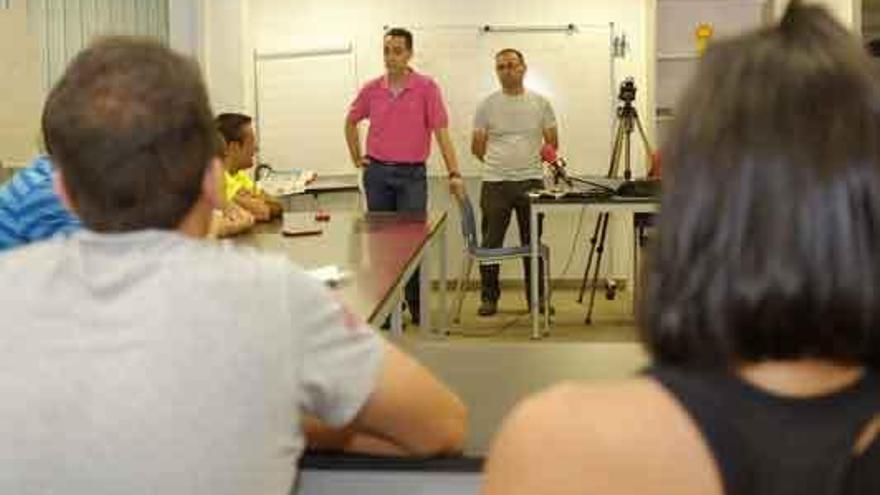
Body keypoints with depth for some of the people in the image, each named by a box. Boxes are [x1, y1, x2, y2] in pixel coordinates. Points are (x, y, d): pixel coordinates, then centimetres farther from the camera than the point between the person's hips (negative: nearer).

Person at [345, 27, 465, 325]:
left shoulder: (426, 88, -7)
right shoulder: (371, 90, 3)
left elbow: (441, 131, -11)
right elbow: (351, 122, 20)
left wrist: (454, 173, -18)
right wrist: (356, 158, 14)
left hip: (412, 174, -3)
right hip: (377, 172, 3)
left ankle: (416, 306, 11)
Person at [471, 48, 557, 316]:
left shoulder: (540, 103, 4)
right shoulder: (487, 105, 2)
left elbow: (552, 143, 8)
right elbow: (477, 147, 7)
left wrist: (528, 161, 3)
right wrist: (498, 163, 7)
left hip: (532, 181, 1)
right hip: (495, 183, -1)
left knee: (533, 243, 8)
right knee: (491, 243, 3)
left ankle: (536, 297, 17)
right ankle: (489, 297, 14)